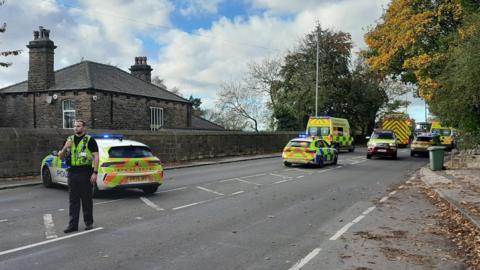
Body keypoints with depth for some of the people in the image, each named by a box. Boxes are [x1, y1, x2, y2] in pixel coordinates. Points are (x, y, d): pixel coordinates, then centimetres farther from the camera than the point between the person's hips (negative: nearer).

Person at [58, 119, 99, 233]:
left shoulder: (90, 140, -3)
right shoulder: (69, 140, 13)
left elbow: (96, 156, -8)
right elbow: (61, 156, 14)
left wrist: (95, 172, -16)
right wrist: (65, 148, -7)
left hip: (86, 173, -5)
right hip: (72, 173, 5)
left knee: (87, 200, 3)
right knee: (73, 200, 7)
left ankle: (89, 223, 14)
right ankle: (73, 224, 13)